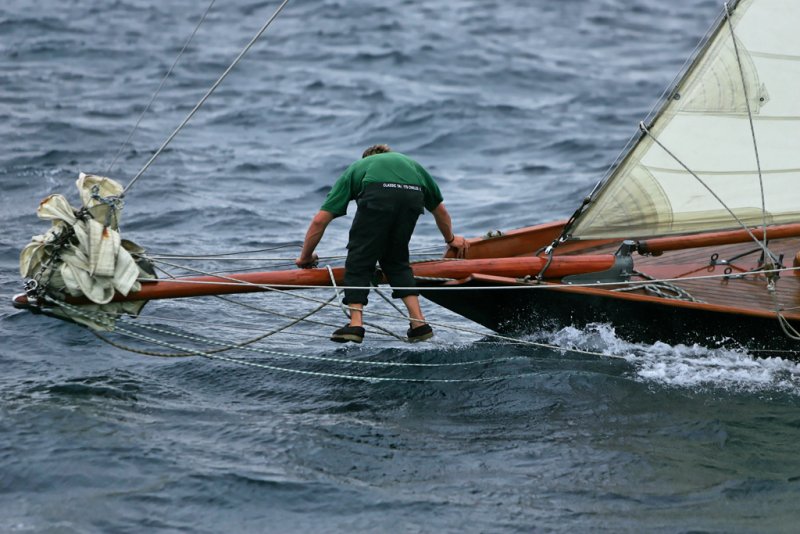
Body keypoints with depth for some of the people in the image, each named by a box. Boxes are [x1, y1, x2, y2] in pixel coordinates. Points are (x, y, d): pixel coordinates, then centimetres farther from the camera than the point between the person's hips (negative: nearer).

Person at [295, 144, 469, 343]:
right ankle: (419, 324, 12)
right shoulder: (411, 164, 44)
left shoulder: (355, 168, 37)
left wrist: (305, 257, 40)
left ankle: (355, 325, -3)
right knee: (397, 261, 21)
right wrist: (450, 239, 71)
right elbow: (440, 210, 53)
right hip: (413, 196, 3)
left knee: (359, 261, 10)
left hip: (378, 196, -3)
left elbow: (320, 220, 29)